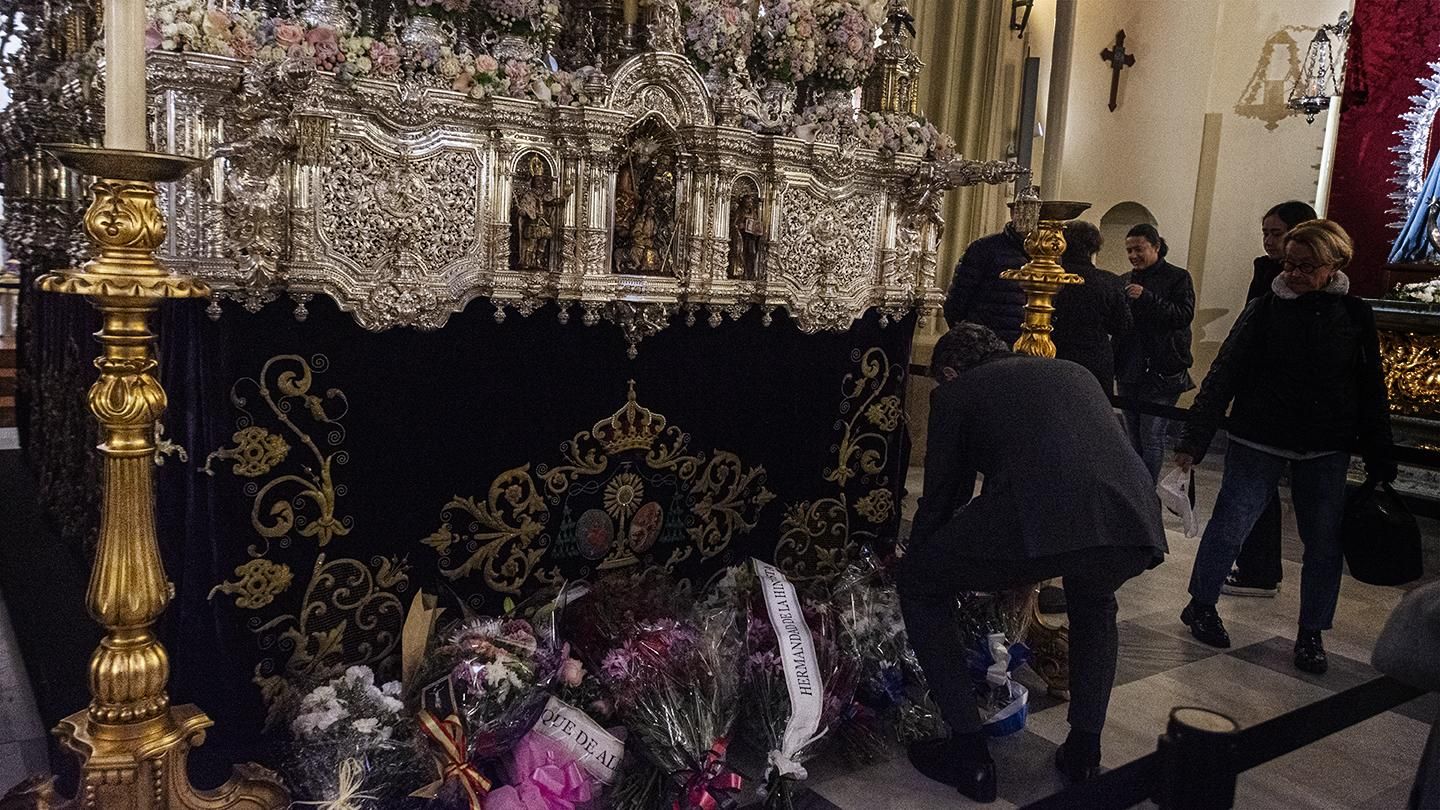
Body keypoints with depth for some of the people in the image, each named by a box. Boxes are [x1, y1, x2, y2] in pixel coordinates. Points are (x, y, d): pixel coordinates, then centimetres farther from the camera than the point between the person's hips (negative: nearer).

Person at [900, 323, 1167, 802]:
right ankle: (1084, 751, 35)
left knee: (919, 581, 20)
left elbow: (940, 497, 24)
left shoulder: (955, 392, 21)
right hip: (1136, 524, 6)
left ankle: (968, 754, 19)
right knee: (1093, 600, 40)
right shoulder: (1074, 372, 35)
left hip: (1039, 519, -5)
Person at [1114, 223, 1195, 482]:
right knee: (1134, 438, 13)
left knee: (1152, 438, -7)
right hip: (1128, 372, 6)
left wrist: (1146, 298, -23)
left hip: (1161, 373, -6)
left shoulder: (1177, 277, -3)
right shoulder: (1125, 281, 13)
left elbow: (1185, 315, -16)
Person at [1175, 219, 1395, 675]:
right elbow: (1223, 377, -5)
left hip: (1326, 449, 2)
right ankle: (1201, 604, 21)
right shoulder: (1265, 310, -4)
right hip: (1259, 441, -2)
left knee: (1324, 540, 5)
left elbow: (1372, 391, 7)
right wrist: (1194, 440, -9)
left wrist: (1380, 460, 6)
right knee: (1230, 524, 0)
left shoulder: (1355, 316, 2)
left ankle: (1311, 633, 20)